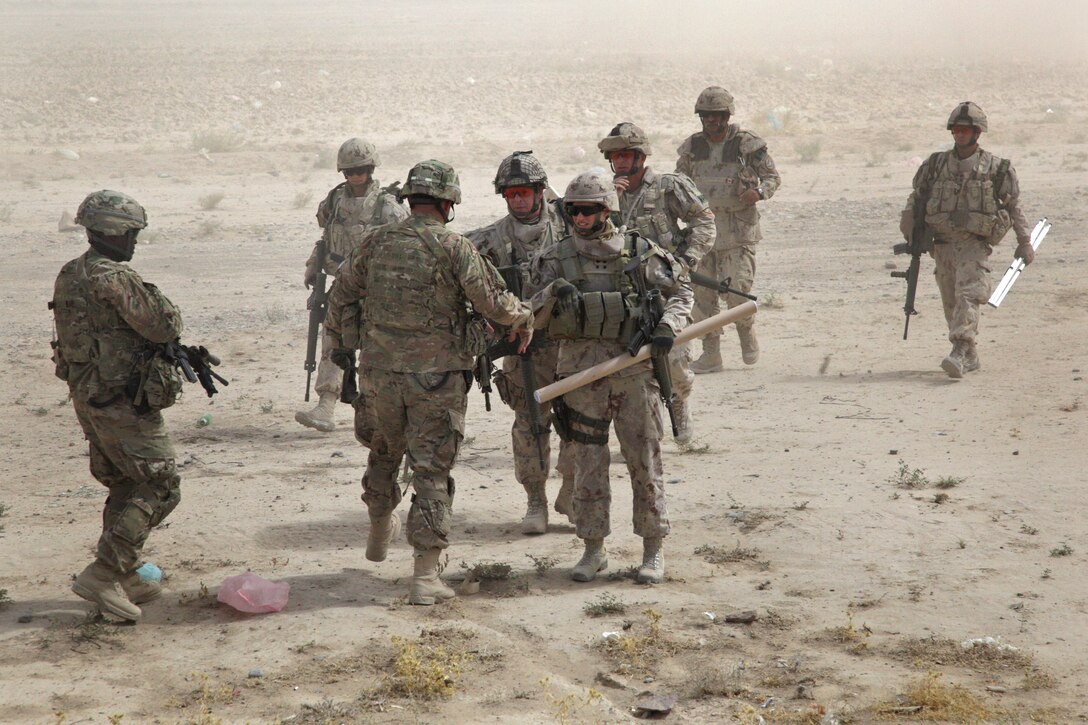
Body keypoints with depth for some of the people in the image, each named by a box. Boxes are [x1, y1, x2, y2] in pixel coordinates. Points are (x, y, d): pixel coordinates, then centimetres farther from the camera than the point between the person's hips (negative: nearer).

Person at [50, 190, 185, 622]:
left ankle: (123, 577, 24)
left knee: (125, 486, 20)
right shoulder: (114, 279, -21)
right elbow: (164, 328, -21)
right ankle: (103, 574, -9)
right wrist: (157, 299, 2)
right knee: (160, 488, -3)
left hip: (86, 396, 10)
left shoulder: (70, 276, 9)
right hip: (123, 401, -9)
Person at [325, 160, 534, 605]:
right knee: (431, 471, 0)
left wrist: (340, 345, 31)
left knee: (385, 450, 28)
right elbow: (496, 304, -11)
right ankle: (425, 577, -3)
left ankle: (379, 532, 49)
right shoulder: (453, 248, -11)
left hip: (380, 372, 4)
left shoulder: (376, 244, 3)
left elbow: (339, 299, 14)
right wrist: (524, 318, 10)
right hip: (436, 376, -4)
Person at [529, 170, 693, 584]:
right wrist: (553, 294, -18)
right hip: (580, 372, 1)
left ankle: (653, 551, 10)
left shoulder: (640, 253, 1)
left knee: (645, 461, 1)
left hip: (634, 368, -1)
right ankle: (593, 550, 16)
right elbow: (534, 317, 2)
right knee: (587, 464, 5)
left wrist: (668, 326, -7)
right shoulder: (556, 259, 5)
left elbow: (680, 292, 10)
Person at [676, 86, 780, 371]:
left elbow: (773, 176, 3)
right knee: (702, 293, 2)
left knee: (737, 289, -11)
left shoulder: (748, 144, -4)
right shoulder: (692, 147, 8)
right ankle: (711, 355, 10)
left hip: (738, 228, -4)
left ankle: (748, 334, 19)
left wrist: (759, 191, -17)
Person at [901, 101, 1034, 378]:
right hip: (943, 244, 4)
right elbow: (916, 199, 16)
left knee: (968, 297, -20)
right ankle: (971, 357, 21)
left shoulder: (994, 168, 1)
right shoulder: (936, 164, 8)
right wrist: (910, 236, 8)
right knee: (951, 303, 8)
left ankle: (959, 354, -30)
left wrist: (1024, 242, 10)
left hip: (974, 244, -4)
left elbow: (1013, 206, 9)